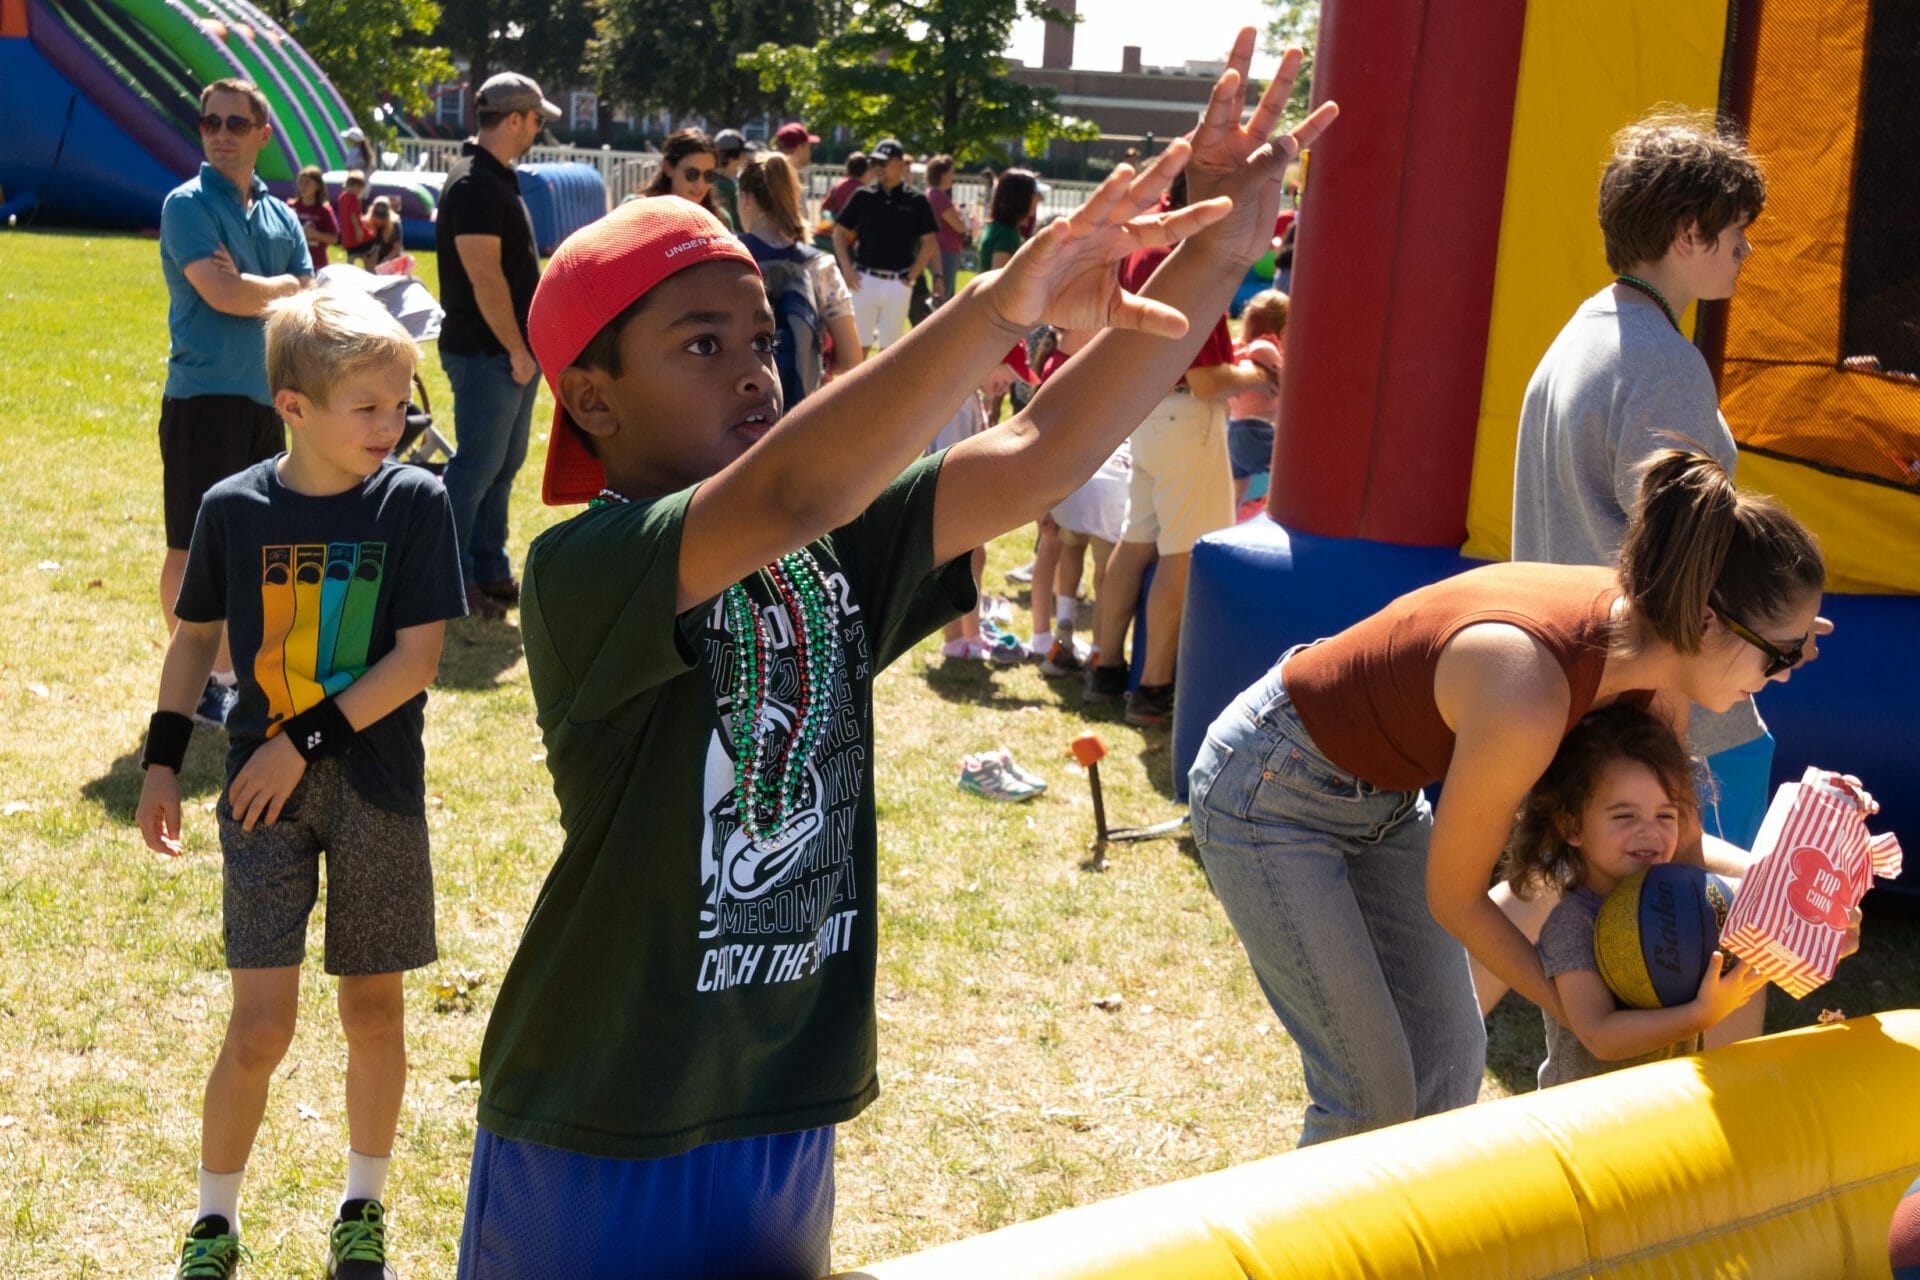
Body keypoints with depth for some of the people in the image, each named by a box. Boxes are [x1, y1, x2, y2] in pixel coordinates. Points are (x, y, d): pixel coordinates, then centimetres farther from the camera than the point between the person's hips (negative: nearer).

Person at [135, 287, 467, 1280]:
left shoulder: (414, 502, -8)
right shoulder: (234, 508, -4)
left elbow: (417, 658, -11)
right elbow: (195, 637, 9)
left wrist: (306, 740, -14)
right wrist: (162, 762, 6)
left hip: (375, 788, 0)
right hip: (265, 788, 0)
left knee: (373, 1008, 10)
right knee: (260, 1027, -2)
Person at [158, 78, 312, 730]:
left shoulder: (280, 215, 12)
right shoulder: (188, 205, -6)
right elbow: (221, 294, -18)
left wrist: (250, 288, -12)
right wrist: (280, 287, -2)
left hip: (265, 396, 6)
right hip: (202, 396, -6)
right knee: (193, 545, -2)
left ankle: (229, 672, 21)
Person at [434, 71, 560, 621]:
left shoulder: (497, 179, 14)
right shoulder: (474, 184, -18)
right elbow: (484, 277, -22)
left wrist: (525, 347, 17)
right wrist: (516, 349, -18)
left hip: (512, 351, 10)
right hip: (487, 354, -10)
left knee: (503, 466, 16)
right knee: (477, 468, -3)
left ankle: (490, 572, 25)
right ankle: (452, 584, 6)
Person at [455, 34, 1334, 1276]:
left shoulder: (840, 554, 1)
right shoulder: (580, 571, -19)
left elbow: (1035, 459, -8)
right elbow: (790, 495, -36)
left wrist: (1214, 259, -17)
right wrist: (1007, 301, -45)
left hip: (786, 1124, 6)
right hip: (599, 1138, -6)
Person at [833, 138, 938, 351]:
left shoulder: (916, 200, 0)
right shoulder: (863, 196, 4)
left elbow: (929, 243, 3)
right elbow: (839, 232, 9)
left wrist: (911, 277, -4)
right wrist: (847, 269, -2)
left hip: (898, 284, -1)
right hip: (864, 280, 1)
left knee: (889, 346, 6)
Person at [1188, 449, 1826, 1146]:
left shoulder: (1646, 649, -15)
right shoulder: (1526, 696, -37)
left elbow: (1674, 844, 1)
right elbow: (1455, 899, -20)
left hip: (1384, 797, 8)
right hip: (1269, 794, -8)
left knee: (1451, 1062, 8)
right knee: (1373, 1094, -5)